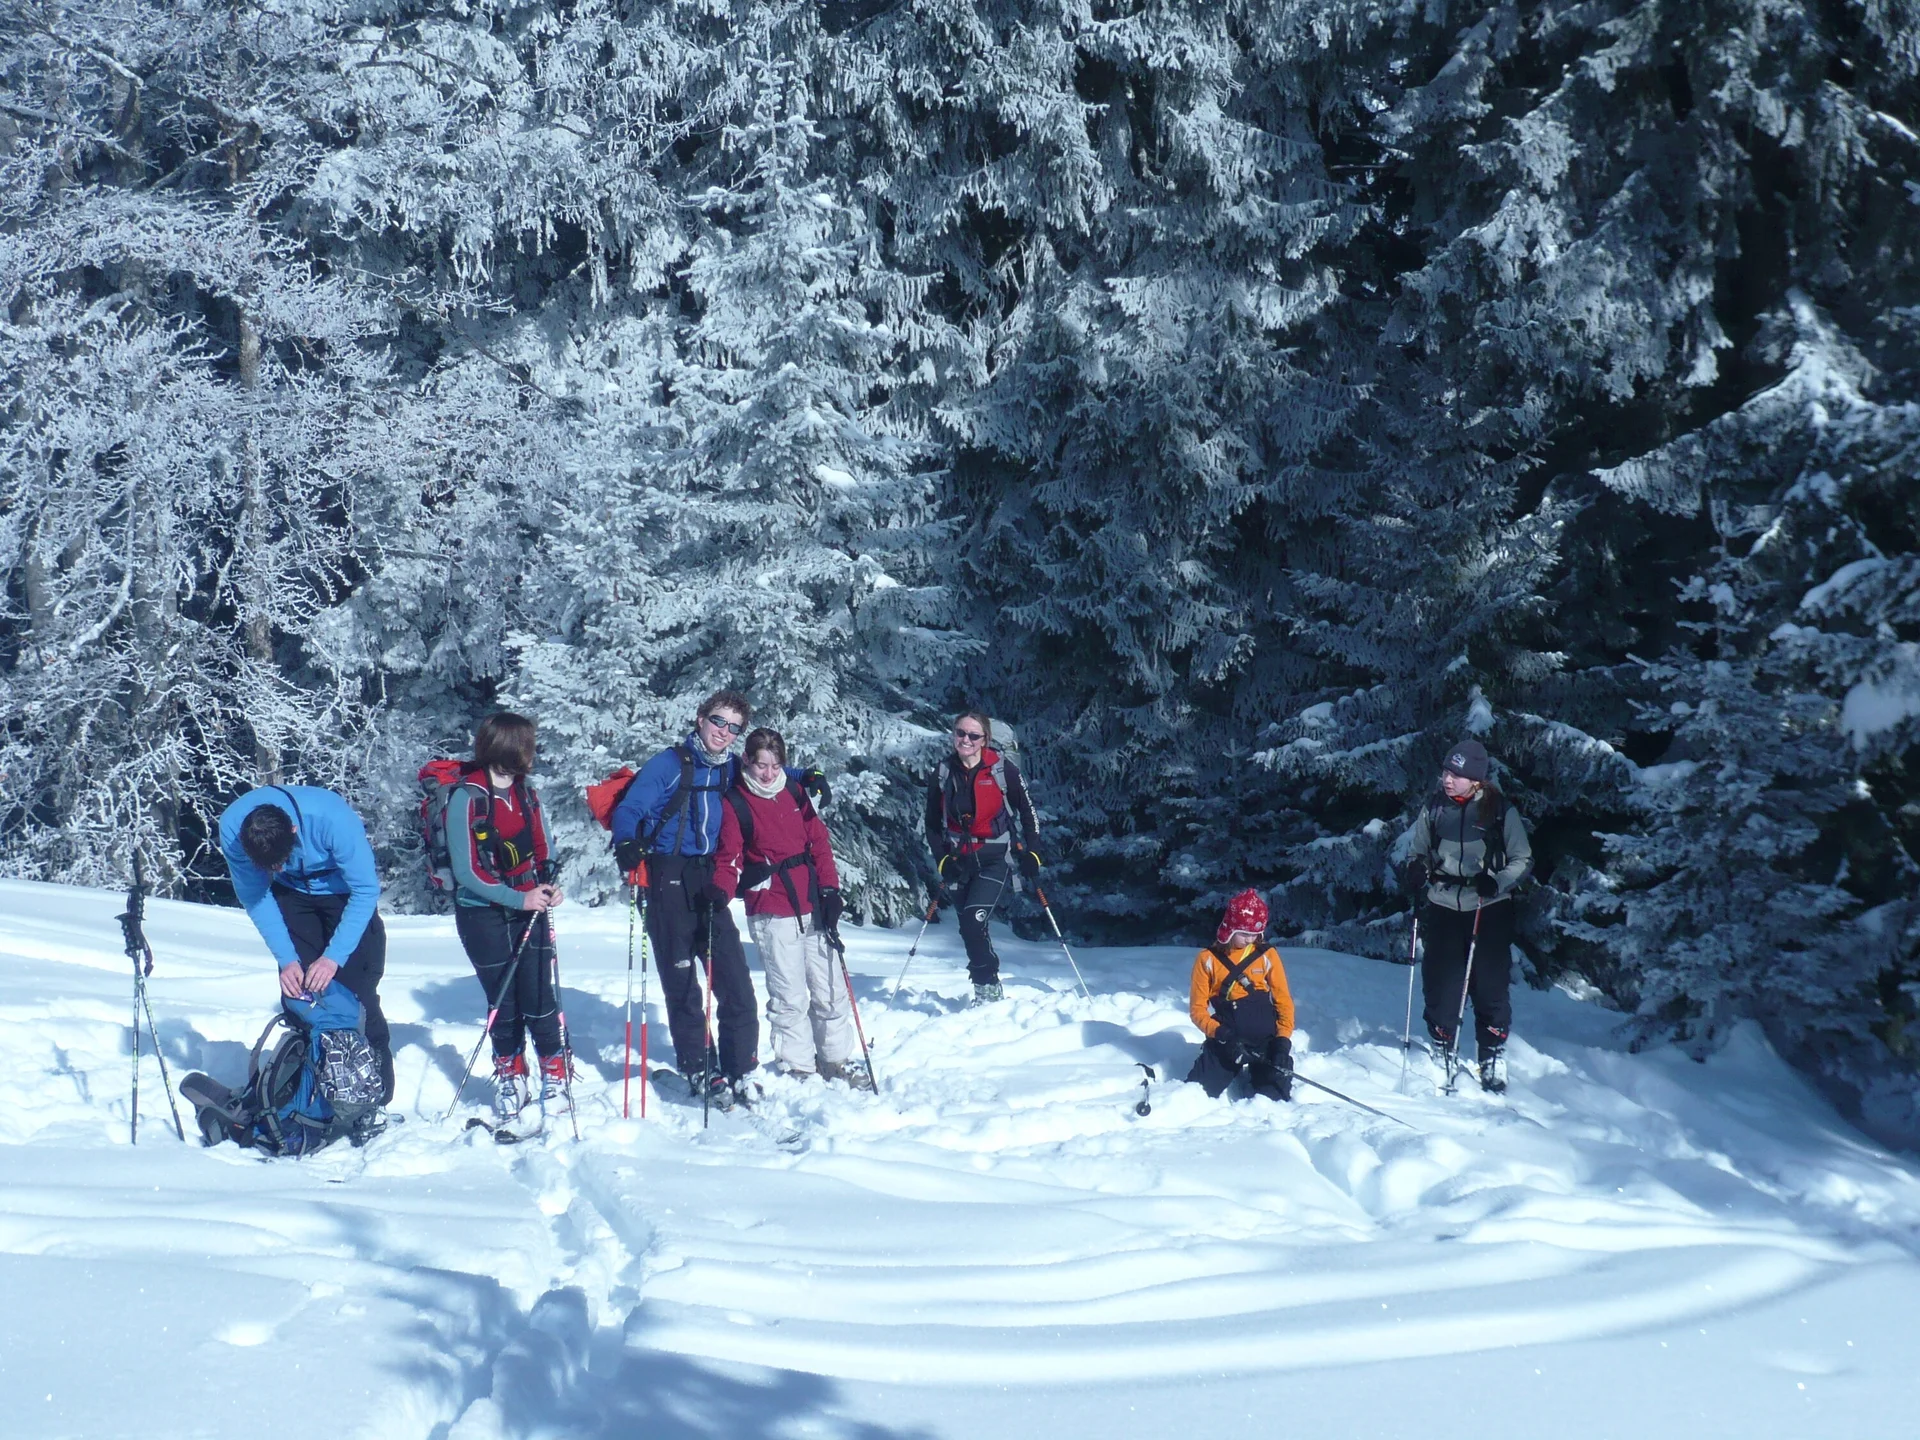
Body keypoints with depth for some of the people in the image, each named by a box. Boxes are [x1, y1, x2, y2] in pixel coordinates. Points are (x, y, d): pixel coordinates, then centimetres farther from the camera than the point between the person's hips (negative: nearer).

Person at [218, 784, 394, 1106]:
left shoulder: (334, 819, -39)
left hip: (345, 891, -3)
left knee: (355, 993, -11)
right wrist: (286, 959, -23)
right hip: (293, 893, 3)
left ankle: (377, 1096, -4)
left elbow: (365, 890, -27)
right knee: (296, 989, -5)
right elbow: (254, 896, -15)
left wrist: (334, 957, -33)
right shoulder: (232, 828, -28)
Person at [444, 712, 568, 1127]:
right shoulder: (466, 797, -12)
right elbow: (466, 872, -14)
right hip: (484, 914, -3)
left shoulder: (527, 794, 6)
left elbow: (542, 852, 14)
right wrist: (518, 898, -20)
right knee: (503, 1002, 4)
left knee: (539, 998, -5)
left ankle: (555, 1074, 9)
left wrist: (550, 886, -7)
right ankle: (510, 1077, 21)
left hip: (530, 910, 4)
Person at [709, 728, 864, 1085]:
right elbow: (730, 856, -5)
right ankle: (798, 1067, 6)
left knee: (827, 989, 9)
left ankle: (836, 1058, 21)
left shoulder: (795, 794, 11)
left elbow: (819, 841, 10)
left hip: (812, 905, 4)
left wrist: (829, 889, 0)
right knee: (789, 995, -4)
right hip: (771, 912, -4)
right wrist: (721, 891, -24)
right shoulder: (735, 803, 1)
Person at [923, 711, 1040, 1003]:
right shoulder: (943, 773, 1)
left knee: (973, 921, -20)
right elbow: (932, 824, 9)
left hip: (996, 859, -4)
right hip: (959, 860, 4)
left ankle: (987, 988, -8)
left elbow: (1027, 811, 3)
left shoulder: (1003, 769, -8)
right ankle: (988, 990, 21)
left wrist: (1031, 853, -3)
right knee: (972, 929, 7)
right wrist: (943, 861, -2)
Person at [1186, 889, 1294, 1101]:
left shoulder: (1267, 955, 5)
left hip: (1266, 1042, 1)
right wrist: (1221, 1035, -15)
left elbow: (1284, 1001, 5)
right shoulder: (1208, 959, 3)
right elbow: (1198, 1008, 1)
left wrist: (1283, 1040, -10)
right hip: (1225, 1041, -1)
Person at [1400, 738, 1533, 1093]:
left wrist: (1497, 881, -18)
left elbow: (1522, 860, 0)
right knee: (1440, 984, 2)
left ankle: (1493, 1058, 13)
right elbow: (1416, 851, 13)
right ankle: (1442, 1054, 18)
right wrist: (1415, 871, -9)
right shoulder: (1434, 810, 2)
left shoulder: (1500, 811, -5)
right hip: (1443, 908, 2)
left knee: (1490, 985, 0)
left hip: (1489, 911, -2)